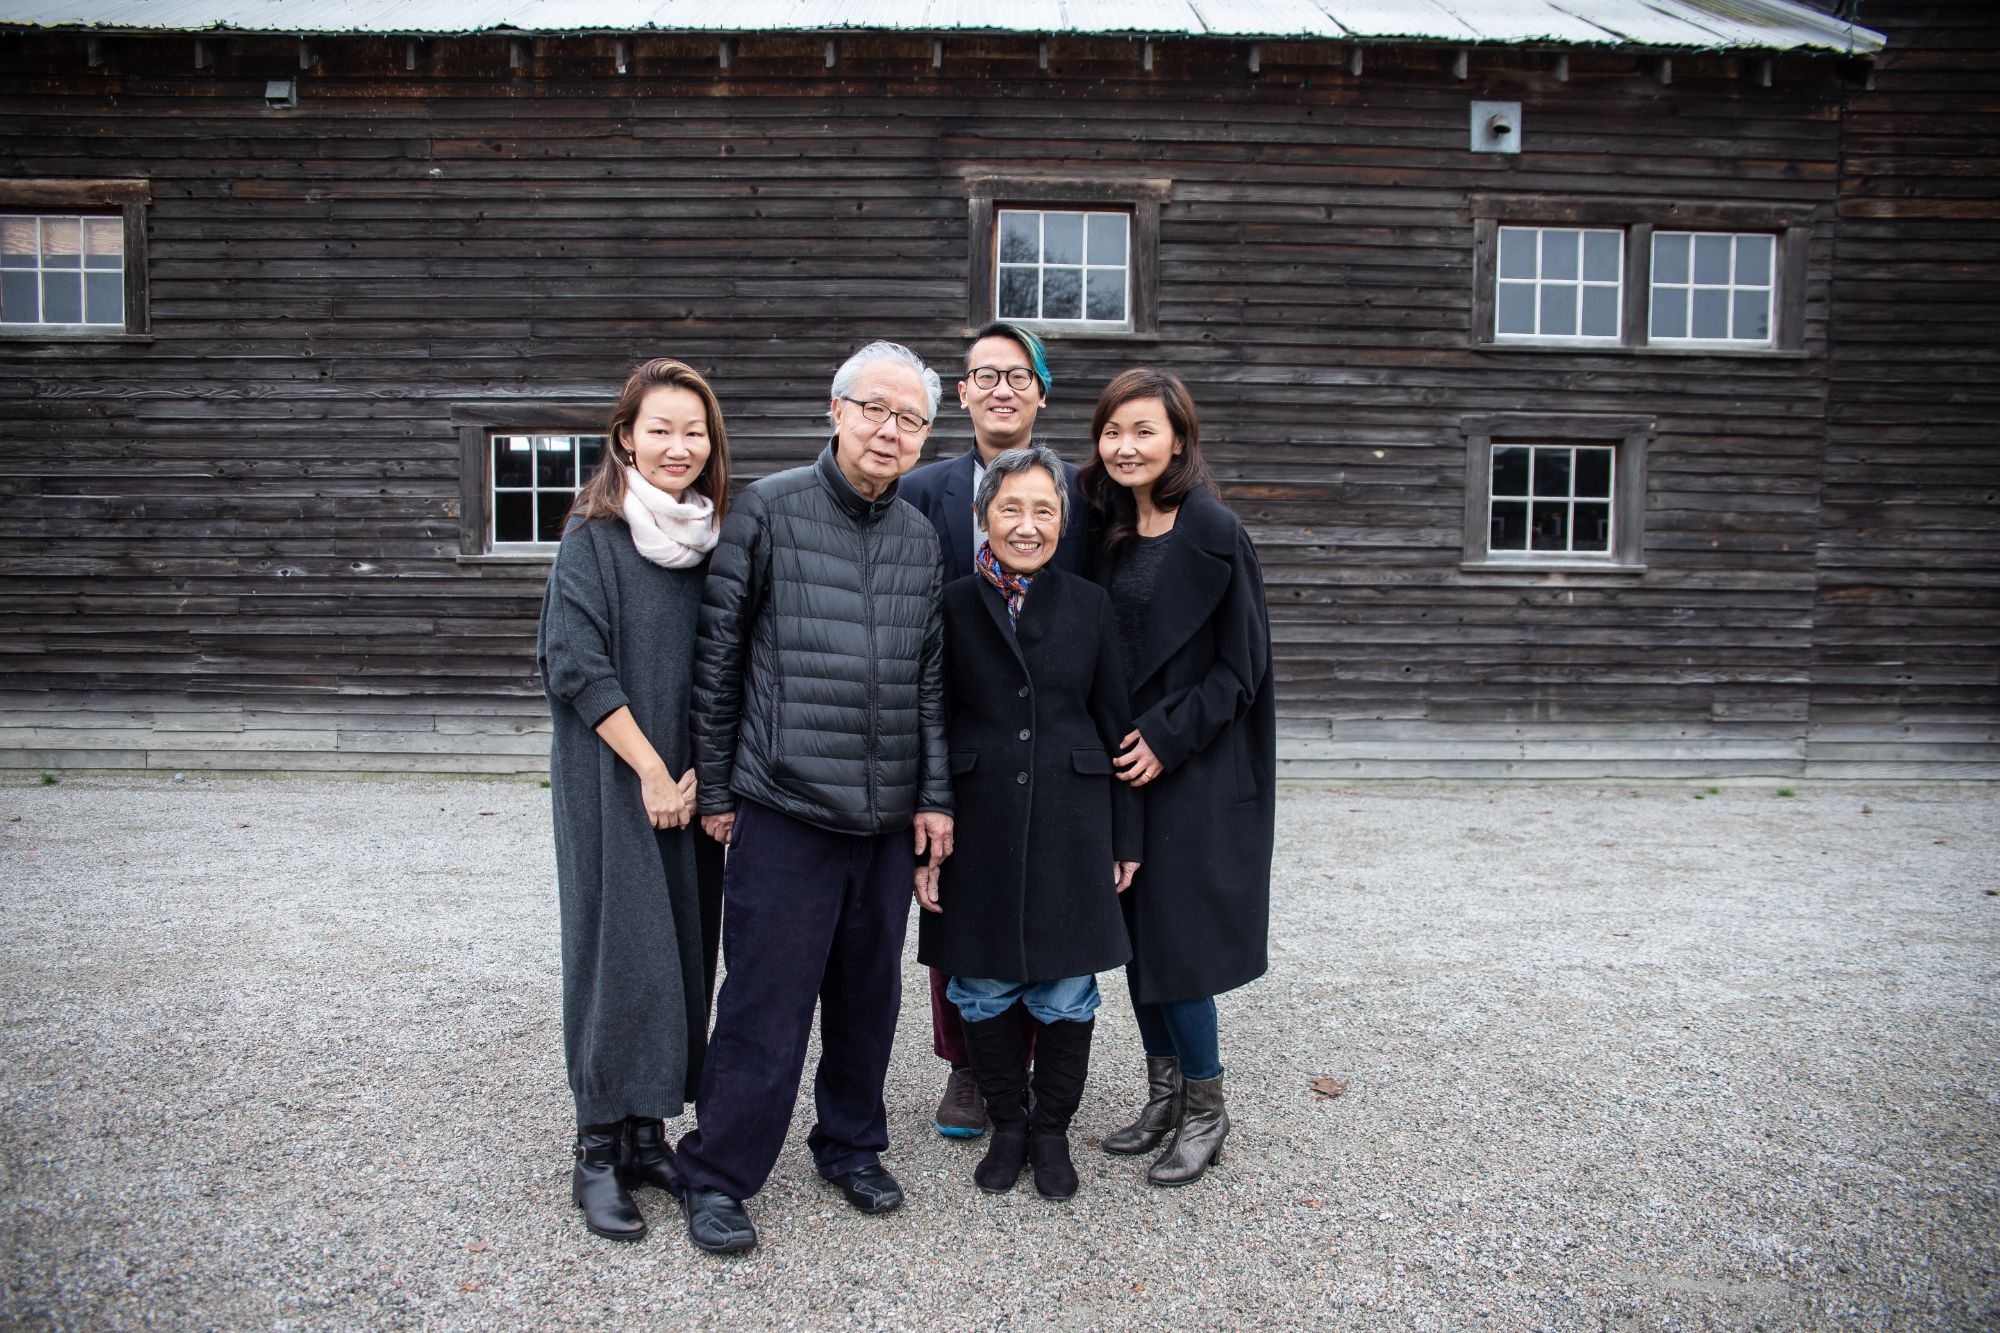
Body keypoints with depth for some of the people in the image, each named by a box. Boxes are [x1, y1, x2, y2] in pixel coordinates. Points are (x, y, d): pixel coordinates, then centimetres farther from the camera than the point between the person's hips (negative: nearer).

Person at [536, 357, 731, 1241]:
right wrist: (650, 771, -14)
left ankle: (648, 1131, 22)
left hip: (691, 789, 5)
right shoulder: (593, 537, -6)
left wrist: (706, 770, -4)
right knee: (617, 950, -2)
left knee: (684, 951, 8)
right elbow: (577, 663, -13)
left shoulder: (715, 538, 8)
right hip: (611, 782, -5)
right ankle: (598, 1153, 10)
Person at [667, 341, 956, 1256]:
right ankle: (716, 1175, 18)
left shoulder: (920, 539, 10)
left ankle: (851, 1144, 34)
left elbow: (930, 677, 13)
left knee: (869, 991, 15)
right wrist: (714, 787, -2)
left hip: (889, 816, 5)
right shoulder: (767, 511, -5)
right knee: (766, 999, 0)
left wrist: (933, 795, 8)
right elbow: (718, 657, -3)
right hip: (784, 810, -5)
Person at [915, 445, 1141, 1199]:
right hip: (978, 826, 0)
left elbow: (1117, 723, 6)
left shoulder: (1089, 605, 4)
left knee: (1067, 992, 7)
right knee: (983, 989, 8)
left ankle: (1052, 1131, 27)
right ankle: (1007, 1127, 28)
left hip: (1070, 826, 1)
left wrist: (1125, 837, 4)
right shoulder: (954, 607, 1)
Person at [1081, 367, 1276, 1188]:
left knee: (1174, 935, -2)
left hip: (1194, 772, -6)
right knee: (1135, 932, 12)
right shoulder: (1109, 530, 7)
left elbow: (1242, 661, -12)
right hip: (1123, 762, 7)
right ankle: (1164, 1096, 27)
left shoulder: (1212, 532, -12)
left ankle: (1206, 1111, 16)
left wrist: (1168, 737, -16)